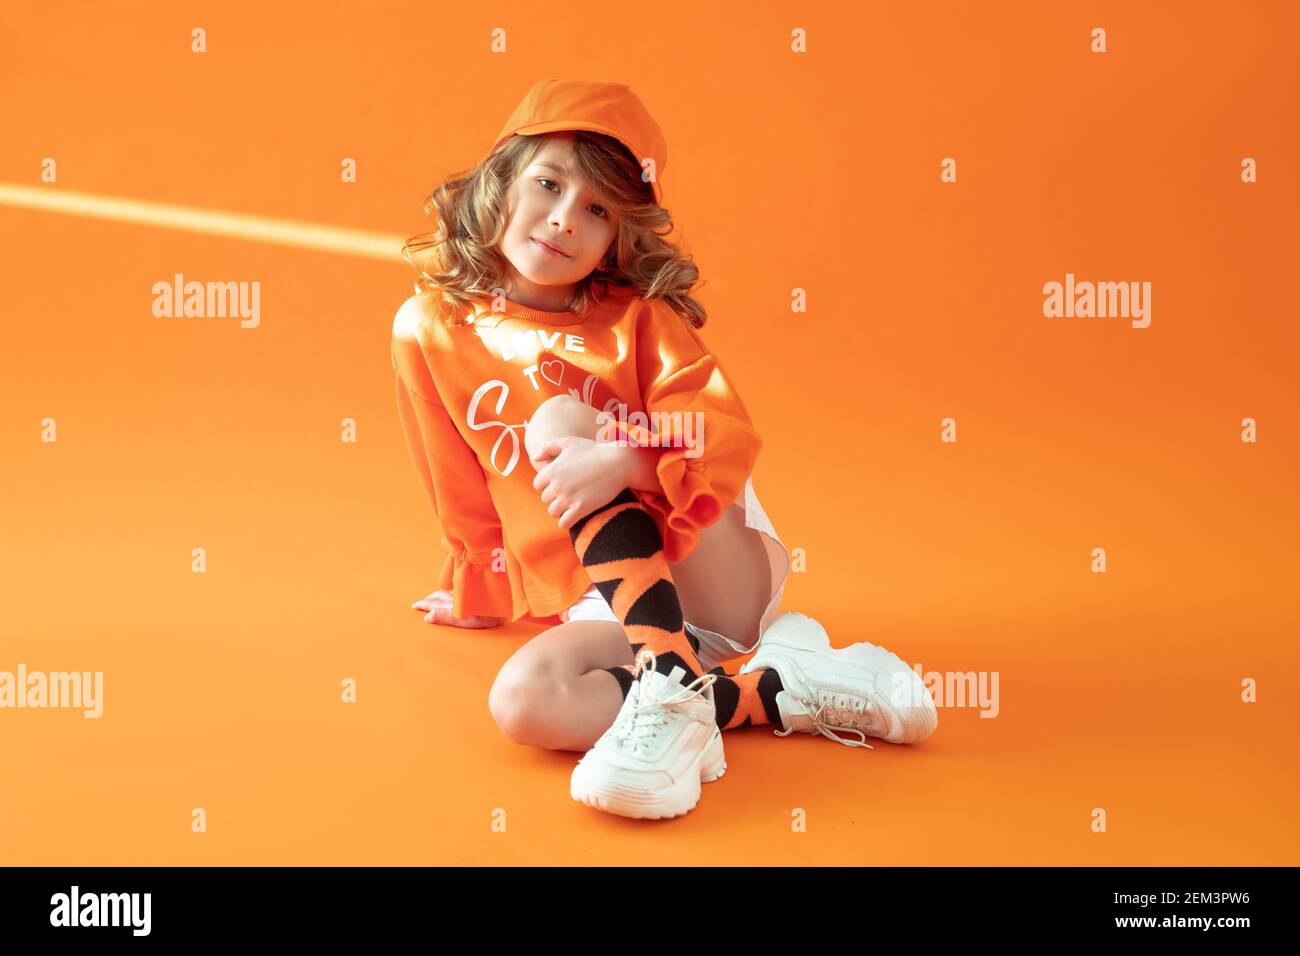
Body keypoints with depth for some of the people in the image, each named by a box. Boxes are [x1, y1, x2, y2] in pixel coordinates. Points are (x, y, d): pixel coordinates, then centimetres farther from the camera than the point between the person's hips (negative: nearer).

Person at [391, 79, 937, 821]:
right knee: (522, 701, -30)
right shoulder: (430, 331, 3)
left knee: (558, 421, -23)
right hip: (607, 608, 2)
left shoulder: (637, 314, -1)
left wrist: (622, 461, -34)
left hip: (723, 573, -2)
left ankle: (672, 686, -34)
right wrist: (481, 594, 25)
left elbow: (730, 435, -17)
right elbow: (464, 496, 14)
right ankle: (774, 693, -24)